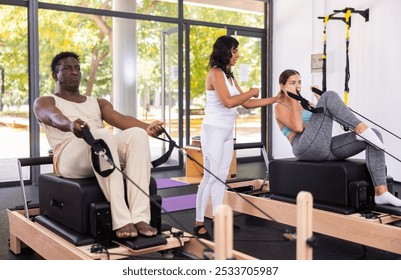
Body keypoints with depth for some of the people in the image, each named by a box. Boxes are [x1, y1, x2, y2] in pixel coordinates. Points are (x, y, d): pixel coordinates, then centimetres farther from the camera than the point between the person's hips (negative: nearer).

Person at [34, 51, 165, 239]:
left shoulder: (98, 103, 27)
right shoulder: (44, 102, 15)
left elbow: (120, 119, 4)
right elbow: (56, 118, -12)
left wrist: (147, 127, -18)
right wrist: (71, 125, -38)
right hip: (69, 159, -4)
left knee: (137, 134, -27)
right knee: (103, 135, -36)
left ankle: (140, 217, -37)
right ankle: (121, 220, -42)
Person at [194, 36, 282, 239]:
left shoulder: (229, 76, 15)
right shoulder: (215, 73, -11)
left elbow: (246, 104, 16)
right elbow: (228, 102, -22)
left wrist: (275, 99, 16)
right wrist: (251, 92, -8)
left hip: (227, 132, 8)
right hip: (213, 130, -8)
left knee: (221, 176, 8)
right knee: (210, 176, -7)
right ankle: (199, 223, -1)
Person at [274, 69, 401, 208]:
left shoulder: (304, 104, 31)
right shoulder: (280, 107, 7)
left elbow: (322, 124, 26)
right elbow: (298, 127, -13)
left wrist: (320, 98, 28)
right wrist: (293, 100, -4)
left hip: (326, 148, 8)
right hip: (306, 148, -8)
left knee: (374, 135, -11)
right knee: (330, 96, -18)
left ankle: (381, 192, -21)